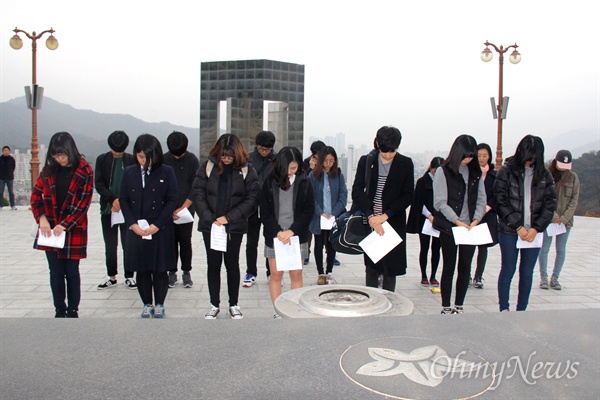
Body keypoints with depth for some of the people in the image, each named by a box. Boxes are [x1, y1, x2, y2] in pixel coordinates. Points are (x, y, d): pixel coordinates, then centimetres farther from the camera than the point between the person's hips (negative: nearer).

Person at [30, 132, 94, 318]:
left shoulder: (84, 171, -8)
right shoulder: (49, 169, 3)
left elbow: (84, 202, -10)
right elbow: (36, 194, 7)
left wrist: (65, 225, -15)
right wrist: (42, 218, -7)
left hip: (74, 230, -3)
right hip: (50, 229, 3)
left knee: (72, 272, 6)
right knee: (56, 273, 7)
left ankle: (73, 310, 20)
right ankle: (60, 310, 20)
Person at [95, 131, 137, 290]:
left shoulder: (132, 160, 1)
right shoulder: (102, 160, 5)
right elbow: (99, 184, -1)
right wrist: (113, 199, -14)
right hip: (108, 209, 2)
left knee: (128, 244, 2)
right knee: (110, 245, 9)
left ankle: (129, 276, 12)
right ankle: (112, 276, 20)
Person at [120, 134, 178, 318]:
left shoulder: (167, 172, -3)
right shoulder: (129, 172, 5)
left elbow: (172, 200, -5)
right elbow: (124, 200, 6)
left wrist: (157, 225, -12)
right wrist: (132, 224, -7)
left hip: (161, 230, -2)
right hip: (136, 230, 2)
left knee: (160, 269, 5)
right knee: (141, 270, 8)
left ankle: (159, 304, 21)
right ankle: (147, 304, 24)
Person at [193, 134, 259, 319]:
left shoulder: (246, 170, -5)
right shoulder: (208, 166, -2)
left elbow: (252, 199, -8)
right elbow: (198, 193, -2)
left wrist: (229, 217, -15)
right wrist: (210, 218, -13)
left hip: (234, 226, -1)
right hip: (210, 225, 1)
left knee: (232, 264, 8)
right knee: (213, 264, 9)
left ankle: (234, 305, 24)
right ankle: (214, 305, 23)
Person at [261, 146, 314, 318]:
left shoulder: (304, 183, 1)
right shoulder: (269, 184, 1)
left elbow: (308, 211, -2)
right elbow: (265, 213, -1)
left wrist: (291, 231, -12)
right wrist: (278, 232, -14)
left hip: (297, 236, 0)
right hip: (274, 237, 0)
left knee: (296, 275, 4)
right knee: (276, 275, 4)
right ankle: (278, 312, 14)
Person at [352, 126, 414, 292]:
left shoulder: (405, 164, 2)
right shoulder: (366, 161, 4)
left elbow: (408, 195, -1)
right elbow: (357, 190, -4)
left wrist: (385, 215, -11)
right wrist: (371, 216, -15)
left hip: (394, 223, -1)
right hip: (370, 223, 1)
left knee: (390, 268, 1)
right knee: (371, 267, 6)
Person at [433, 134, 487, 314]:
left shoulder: (475, 172, 9)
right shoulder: (443, 171, -5)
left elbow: (481, 199, 7)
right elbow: (440, 203, -10)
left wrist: (476, 220, -9)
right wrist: (458, 221, -18)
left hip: (470, 227, 4)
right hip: (449, 227, -4)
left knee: (465, 268, 8)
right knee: (449, 267, 4)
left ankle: (459, 306, 20)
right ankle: (446, 308, 14)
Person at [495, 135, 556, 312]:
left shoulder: (544, 175, 5)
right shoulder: (507, 171, -4)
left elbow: (550, 204, 4)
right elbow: (500, 201, -8)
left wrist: (536, 228, -7)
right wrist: (518, 226, -11)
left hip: (534, 232, 3)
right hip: (509, 231, -3)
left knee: (527, 272, 9)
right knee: (508, 270, 5)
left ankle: (521, 310, 21)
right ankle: (504, 309, 17)